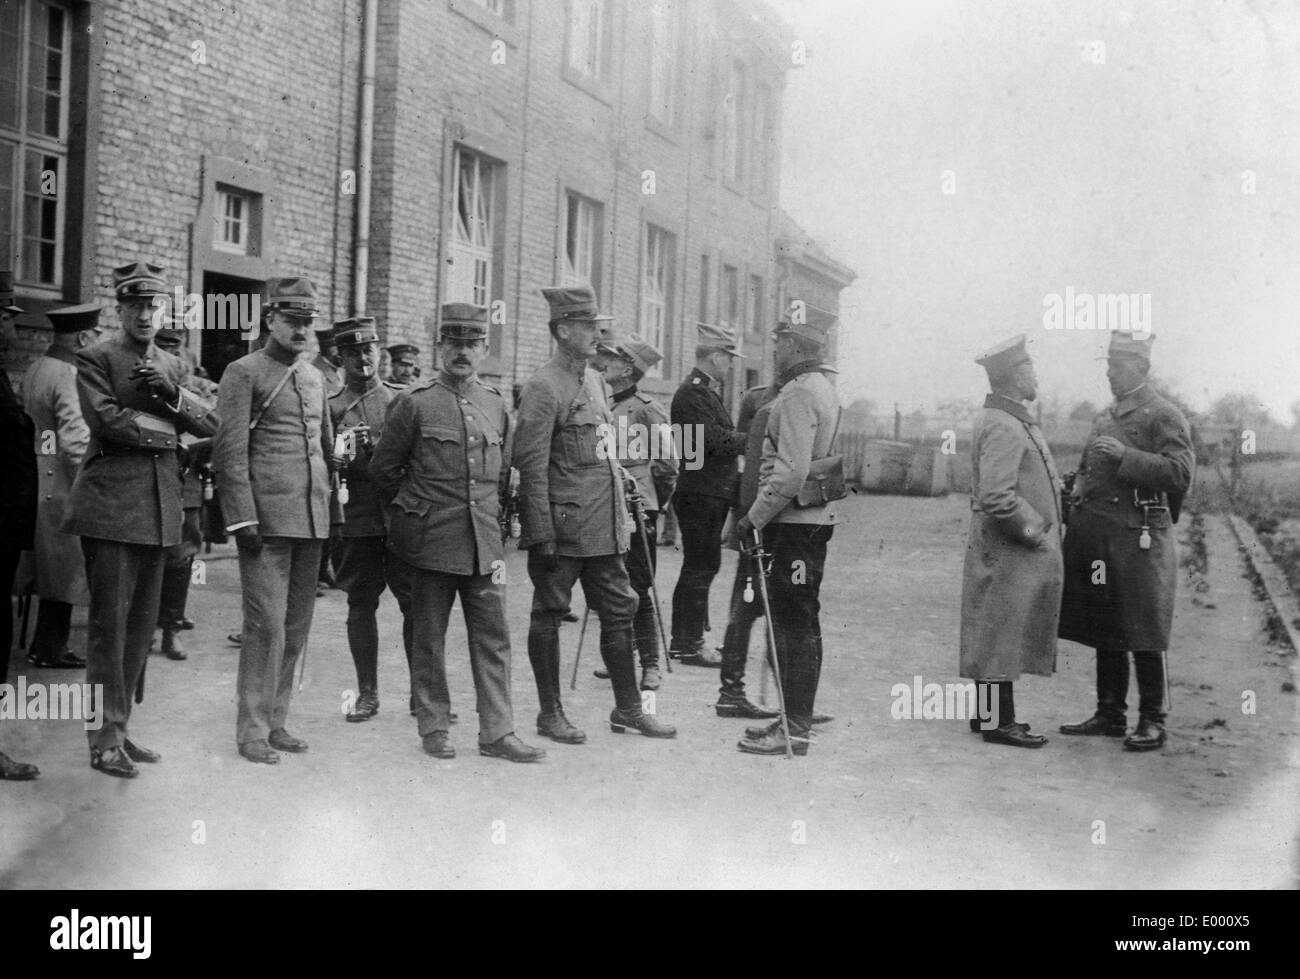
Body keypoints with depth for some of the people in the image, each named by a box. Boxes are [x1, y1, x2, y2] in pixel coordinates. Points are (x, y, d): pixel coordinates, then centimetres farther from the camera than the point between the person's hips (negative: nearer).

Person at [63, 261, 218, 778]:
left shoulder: (172, 365, 18)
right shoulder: (96, 358, 0)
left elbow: (210, 423, 10)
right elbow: (107, 419, -14)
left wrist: (172, 392, -7)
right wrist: (165, 429, -2)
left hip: (159, 508, 6)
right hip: (110, 502, -6)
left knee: (141, 624, 9)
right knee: (109, 623, -5)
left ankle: (119, 727, 18)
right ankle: (105, 739, 1)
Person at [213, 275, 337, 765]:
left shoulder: (315, 377, 18)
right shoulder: (244, 373, -3)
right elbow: (229, 450, -8)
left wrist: (334, 513, 17)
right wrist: (242, 518, -14)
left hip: (312, 519, 7)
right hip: (267, 517, -7)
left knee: (297, 625, 9)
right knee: (266, 624, -7)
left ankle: (276, 721, 19)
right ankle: (253, 730, 2)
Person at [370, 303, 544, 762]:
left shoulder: (495, 404, 9)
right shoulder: (414, 403, -5)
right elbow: (383, 468, 2)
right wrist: (414, 510, 10)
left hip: (485, 542, 4)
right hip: (432, 542, -4)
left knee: (493, 637, 3)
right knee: (429, 638, 6)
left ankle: (497, 733, 8)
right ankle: (433, 729, 17)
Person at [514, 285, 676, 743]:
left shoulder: (593, 379, 14)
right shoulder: (543, 387, -13)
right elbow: (531, 466, -16)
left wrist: (620, 514, 19)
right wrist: (541, 535, -18)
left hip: (604, 528, 8)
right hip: (563, 527, -8)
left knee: (620, 611, 11)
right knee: (549, 616, 5)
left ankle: (628, 709, 21)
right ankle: (550, 714, 15)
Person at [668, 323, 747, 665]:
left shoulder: (708, 390, 18)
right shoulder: (692, 393, -15)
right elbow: (714, 440, -22)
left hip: (712, 495, 10)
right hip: (700, 495, -10)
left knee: (699, 568, 15)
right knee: (700, 569, -5)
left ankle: (684, 641, 22)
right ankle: (690, 646, 1)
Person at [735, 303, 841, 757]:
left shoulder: (798, 394, -15)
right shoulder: (822, 388, 17)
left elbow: (791, 471, -23)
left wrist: (754, 518, -16)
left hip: (794, 522, -10)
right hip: (815, 519, 10)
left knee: (794, 626, -6)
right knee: (801, 625, 14)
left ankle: (794, 731, -2)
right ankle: (795, 718, 22)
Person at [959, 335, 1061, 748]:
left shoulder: (1011, 420, 15)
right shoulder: (1003, 426, -19)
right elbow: (996, 497, -26)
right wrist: (1035, 532, -16)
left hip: (1004, 552, 10)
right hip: (1010, 554, -10)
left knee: (996, 637, 15)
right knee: (1004, 635, -4)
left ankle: (986, 712, 23)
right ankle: (999, 722, 2)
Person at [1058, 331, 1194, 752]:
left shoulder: (1164, 416, -6)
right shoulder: (1105, 417, 18)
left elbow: (1182, 473, -18)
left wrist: (1125, 455, -22)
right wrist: (1078, 492, 9)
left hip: (1139, 540, -7)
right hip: (1098, 539, 8)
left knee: (1143, 637, -3)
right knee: (1104, 631, 11)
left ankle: (1152, 722, 6)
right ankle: (1109, 715, 19)